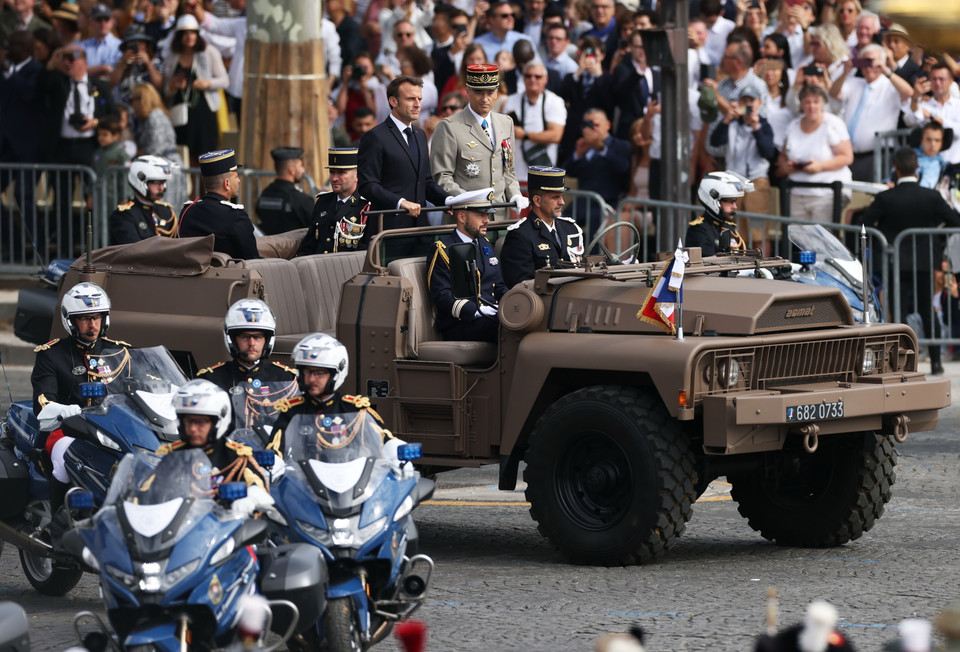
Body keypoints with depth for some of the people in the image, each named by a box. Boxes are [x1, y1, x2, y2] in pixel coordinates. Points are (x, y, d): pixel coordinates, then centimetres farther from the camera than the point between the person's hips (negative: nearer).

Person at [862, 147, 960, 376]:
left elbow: (865, 225, -8)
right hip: (925, 262, 2)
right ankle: (935, 361, 13)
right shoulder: (931, 197, -6)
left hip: (897, 263, -2)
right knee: (928, 311, 12)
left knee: (899, 312, 2)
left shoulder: (885, 199, -10)